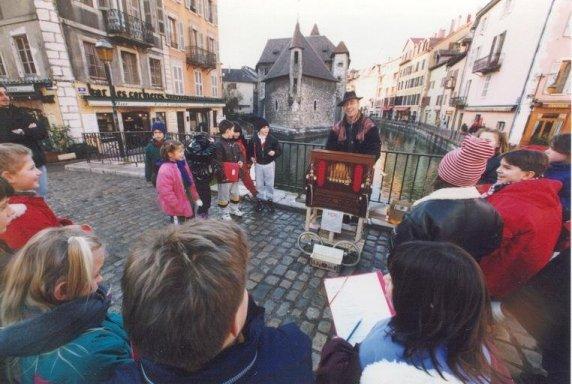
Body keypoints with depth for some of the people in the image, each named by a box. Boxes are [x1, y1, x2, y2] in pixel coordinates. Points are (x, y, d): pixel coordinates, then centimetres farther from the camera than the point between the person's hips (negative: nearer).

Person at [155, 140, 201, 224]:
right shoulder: (165, 170, -25)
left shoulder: (182, 163, 1)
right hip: (177, 210, -8)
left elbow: (191, 182, 10)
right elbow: (167, 194, -25)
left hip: (188, 203, 8)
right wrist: (180, 210, -21)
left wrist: (196, 198, 10)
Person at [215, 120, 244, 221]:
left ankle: (234, 209, 40)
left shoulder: (233, 142, 7)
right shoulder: (219, 144, -18)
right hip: (225, 175, -8)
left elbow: (239, 154, 18)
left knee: (235, 193, 21)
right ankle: (224, 213, 23)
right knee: (224, 195, 6)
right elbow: (218, 162, -22)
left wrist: (241, 161, -2)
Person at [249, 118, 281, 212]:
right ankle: (261, 199, 28)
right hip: (258, 165, 1)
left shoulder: (273, 139, -9)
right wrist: (252, 157, -7)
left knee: (269, 184, 8)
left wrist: (274, 152, -23)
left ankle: (269, 200, 24)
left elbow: (279, 150, -3)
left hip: (269, 164, -1)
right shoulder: (254, 139, -6)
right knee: (259, 184, 12)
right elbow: (250, 150, 10)